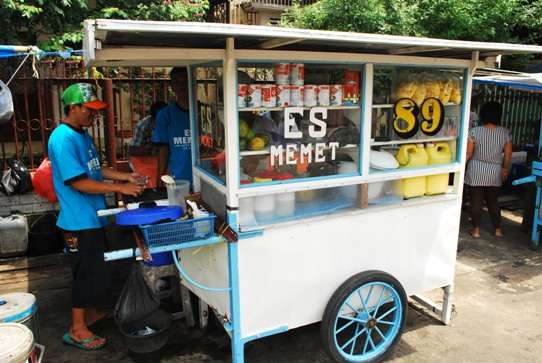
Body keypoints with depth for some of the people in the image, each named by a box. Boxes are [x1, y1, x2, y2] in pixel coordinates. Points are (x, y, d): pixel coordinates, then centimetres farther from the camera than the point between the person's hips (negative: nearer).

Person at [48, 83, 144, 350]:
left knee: (96, 269, 21)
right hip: (79, 220, -9)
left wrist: (124, 176, 7)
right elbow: (78, 182, -24)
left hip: (93, 217, 9)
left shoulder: (82, 134, 10)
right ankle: (77, 329, 18)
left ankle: (93, 312, 39)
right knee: (86, 273, 2)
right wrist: (120, 188, -22)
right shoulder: (63, 139, -20)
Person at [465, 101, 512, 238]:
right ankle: (498, 229, 23)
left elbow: (468, 154, -10)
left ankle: (476, 230, 10)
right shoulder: (505, 133, -4)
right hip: (495, 174, 3)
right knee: (493, 201, 16)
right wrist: (505, 169, 18)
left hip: (476, 173, -3)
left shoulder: (475, 131, -13)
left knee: (476, 201, 5)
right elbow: (508, 155, 3)